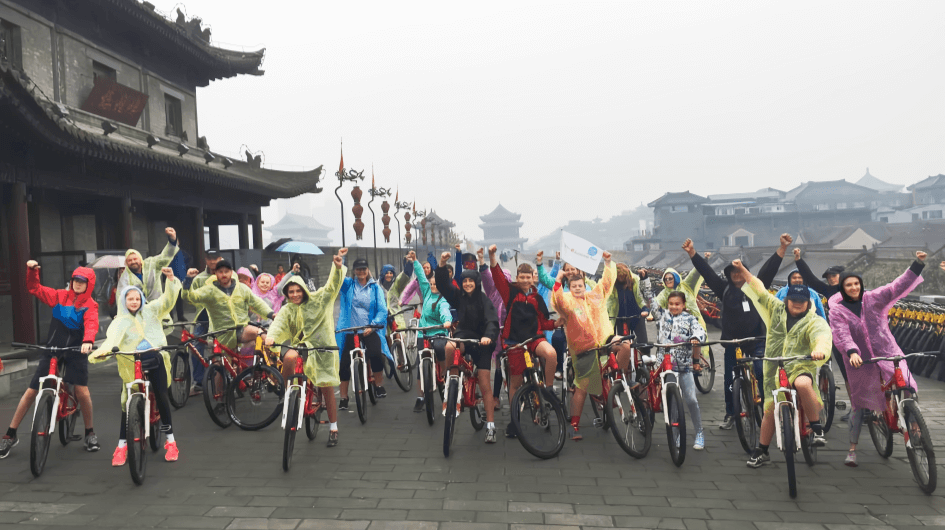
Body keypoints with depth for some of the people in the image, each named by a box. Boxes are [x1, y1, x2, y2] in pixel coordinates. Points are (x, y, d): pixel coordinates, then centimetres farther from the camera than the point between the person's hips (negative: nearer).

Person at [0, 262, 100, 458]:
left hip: (76, 351, -2)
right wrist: (32, 271, -12)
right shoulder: (59, 296, 4)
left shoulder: (90, 305, -6)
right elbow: (35, 288, 6)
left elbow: (91, 324, -23)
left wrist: (88, 341, -42)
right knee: (32, 390, 3)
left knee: (82, 392, -13)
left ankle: (90, 433, 8)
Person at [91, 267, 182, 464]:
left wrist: (171, 279, -19)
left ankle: (170, 441, 13)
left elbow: (169, 298, -2)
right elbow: (112, 338, -18)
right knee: (129, 403, 0)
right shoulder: (119, 322, 1)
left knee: (162, 398, 2)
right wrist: (102, 351, -40)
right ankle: (122, 445, 13)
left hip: (156, 360, 1)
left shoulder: (151, 310, 8)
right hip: (132, 365, -1)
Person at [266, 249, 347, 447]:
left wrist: (337, 267, -32)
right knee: (289, 357, -35)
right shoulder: (287, 310, 3)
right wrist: (271, 335, -37)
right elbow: (278, 322, -14)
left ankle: (333, 429, 16)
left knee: (327, 389, 1)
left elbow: (332, 285, -13)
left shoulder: (318, 300, -2)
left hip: (322, 348, -1)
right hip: (300, 344, 1)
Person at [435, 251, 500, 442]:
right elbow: (442, 284, -12)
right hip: (464, 336, 3)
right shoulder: (458, 296, 0)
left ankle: (490, 426, -1)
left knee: (485, 384, -7)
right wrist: (442, 265, -28)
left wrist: (488, 336, -41)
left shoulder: (484, 300, -9)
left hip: (481, 342, -3)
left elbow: (492, 321, -21)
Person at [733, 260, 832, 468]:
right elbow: (758, 290, 13)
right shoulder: (776, 310, 8)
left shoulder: (815, 322, -4)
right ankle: (762, 452, 24)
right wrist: (742, 270, 10)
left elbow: (823, 337, -25)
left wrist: (820, 350, -47)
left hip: (800, 367, -3)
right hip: (774, 370, 4)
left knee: (802, 384, -38)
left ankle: (817, 428, -18)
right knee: (770, 410, 9)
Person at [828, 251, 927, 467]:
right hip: (860, 362, -1)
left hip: (888, 355, 1)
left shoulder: (874, 298, 0)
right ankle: (853, 449, 18)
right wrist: (852, 352, -35)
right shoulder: (837, 310, -5)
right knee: (860, 405, 6)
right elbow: (841, 335, -18)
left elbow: (899, 286, -6)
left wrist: (918, 263, -15)